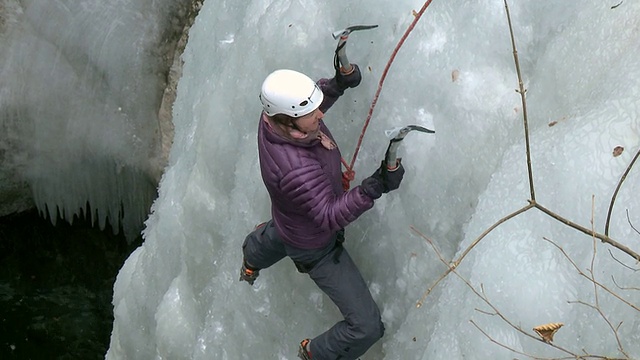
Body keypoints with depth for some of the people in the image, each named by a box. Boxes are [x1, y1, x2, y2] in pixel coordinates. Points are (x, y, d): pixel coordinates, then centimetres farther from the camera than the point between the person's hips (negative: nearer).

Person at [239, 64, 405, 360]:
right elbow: (330, 217, -40)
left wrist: (337, 84, -21)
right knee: (367, 327, -2)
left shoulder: (274, 113, -25)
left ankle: (251, 261, 82)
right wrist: (374, 188, -53)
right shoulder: (295, 169, -49)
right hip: (314, 246, -8)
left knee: (274, 237, 47)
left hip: (288, 219, 8)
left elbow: (309, 101, -2)